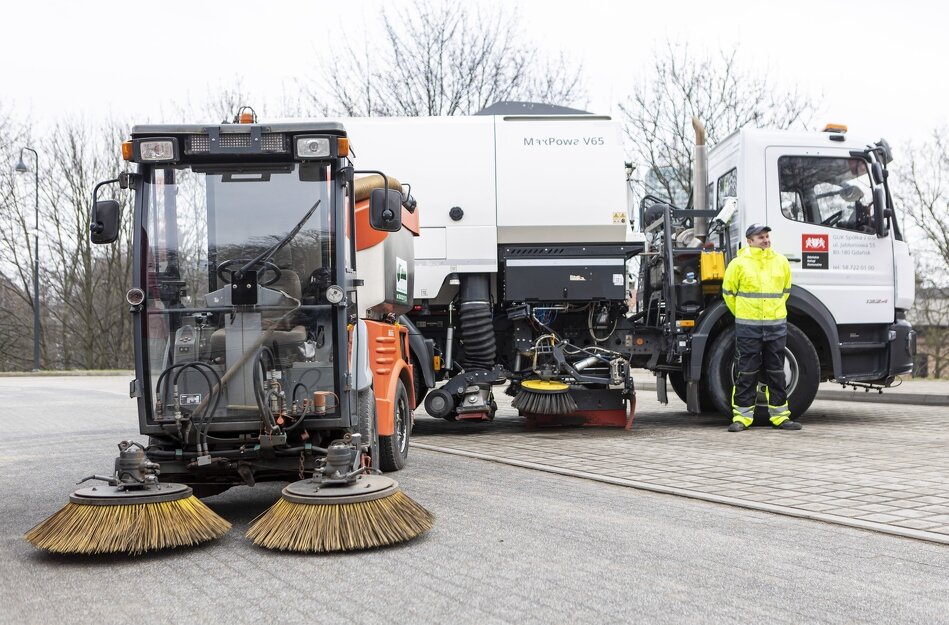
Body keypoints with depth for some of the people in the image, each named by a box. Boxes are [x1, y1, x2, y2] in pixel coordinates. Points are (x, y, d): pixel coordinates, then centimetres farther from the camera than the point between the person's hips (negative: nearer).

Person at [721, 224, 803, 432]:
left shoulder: (781, 262, 9)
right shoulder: (739, 263, -3)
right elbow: (728, 292, 7)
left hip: (777, 325, 3)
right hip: (747, 327, -3)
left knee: (777, 372, 9)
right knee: (747, 372, 0)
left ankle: (780, 416, 16)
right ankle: (742, 416, 5)